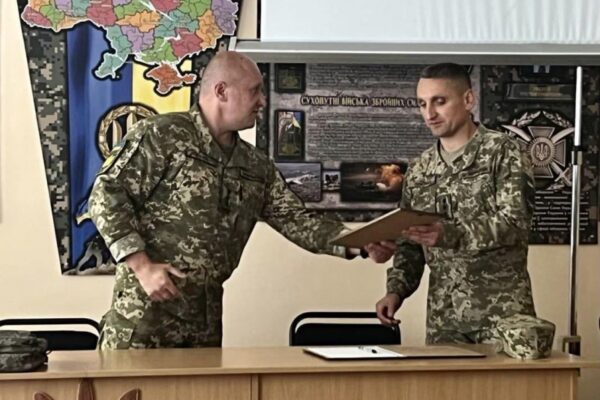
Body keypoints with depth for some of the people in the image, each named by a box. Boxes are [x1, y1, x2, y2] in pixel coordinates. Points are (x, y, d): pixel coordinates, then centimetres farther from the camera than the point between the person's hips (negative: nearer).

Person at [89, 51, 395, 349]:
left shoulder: (257, 168, 13)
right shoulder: (161, 135, -7)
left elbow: (296, 222, 12)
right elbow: (106, 194, -10)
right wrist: (142, 266, -17)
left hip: (206, 317, 7)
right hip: (145, 308, -6)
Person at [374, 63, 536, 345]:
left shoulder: (502, 152, -3)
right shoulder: (419, 170, 12)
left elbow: (515, 223, -16)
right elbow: (409, 245, 17)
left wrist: (450, 234, -29)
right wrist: (396, 290, 0)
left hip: (501, 309, -4)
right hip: (442, 315, 4)